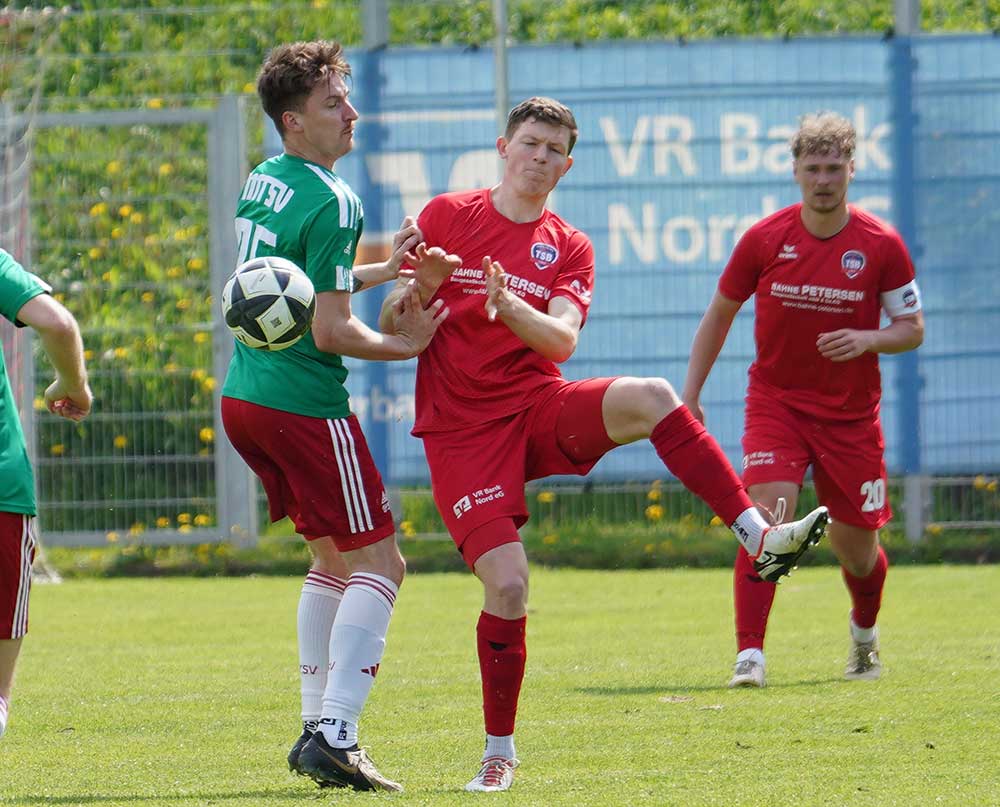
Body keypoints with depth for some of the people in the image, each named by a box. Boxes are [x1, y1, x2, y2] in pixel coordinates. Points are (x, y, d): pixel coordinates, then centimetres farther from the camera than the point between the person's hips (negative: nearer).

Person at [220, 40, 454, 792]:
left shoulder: (262, 181, 11)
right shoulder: (331, 203, -17)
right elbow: (330, 331, -19)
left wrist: (383, 269, 22)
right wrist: (404, 343, -4)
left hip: (244, 395, 9)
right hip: (304, 405, -9)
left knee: (334, 555, 21)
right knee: (378, 563, -3)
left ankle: (317, 726, 19)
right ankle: (335, 736, -14)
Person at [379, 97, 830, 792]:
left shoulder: (570, 250, 10)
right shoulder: (447, 217, 4)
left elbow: (562, 341, -8)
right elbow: (390, 327, 3)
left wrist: (512, 309, -29)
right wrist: (419, 288, -19)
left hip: (538, 408, 2)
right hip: (461, 428, -2)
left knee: (650, 398, -29)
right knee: (507, 586, -15)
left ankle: (759, 538, -32)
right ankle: (500, 753, 4)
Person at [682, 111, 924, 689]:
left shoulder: (882, 245, -7)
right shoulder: (764, 239, -5)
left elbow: (913, 329, 1)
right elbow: (720, 314, 7)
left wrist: (867, 340, -20)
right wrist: (691, 393, 2)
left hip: (851, 412, 1)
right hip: (775, 399, -1)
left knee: (857, 548, 8)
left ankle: (865, 635, 40)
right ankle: (750, 656, -22)